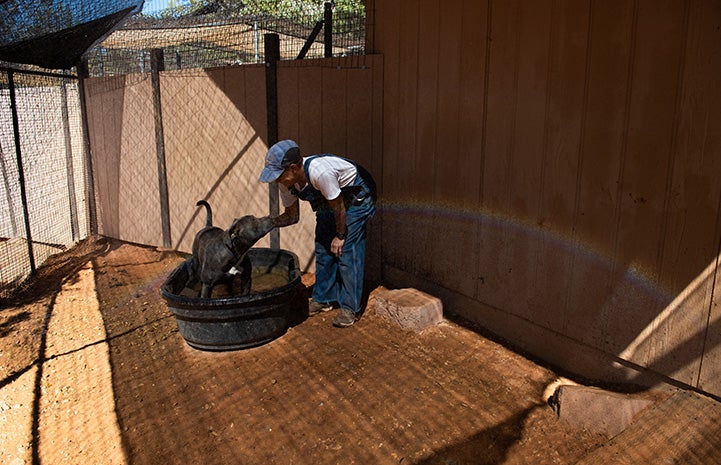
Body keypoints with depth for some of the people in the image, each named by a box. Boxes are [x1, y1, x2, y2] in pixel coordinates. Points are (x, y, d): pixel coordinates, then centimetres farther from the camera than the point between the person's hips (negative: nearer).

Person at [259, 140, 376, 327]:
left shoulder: (319, 172, -41)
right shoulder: (287, 182, -17)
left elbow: (338, 207, -27)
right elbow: (292, 215, -3)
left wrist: (340, 236, -13)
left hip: (357, 197, -7)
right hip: (328, 201, 8)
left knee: (347, 250, -11)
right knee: (322, 248, 7)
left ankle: (351, 308, 0)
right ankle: (322, 299, 22)